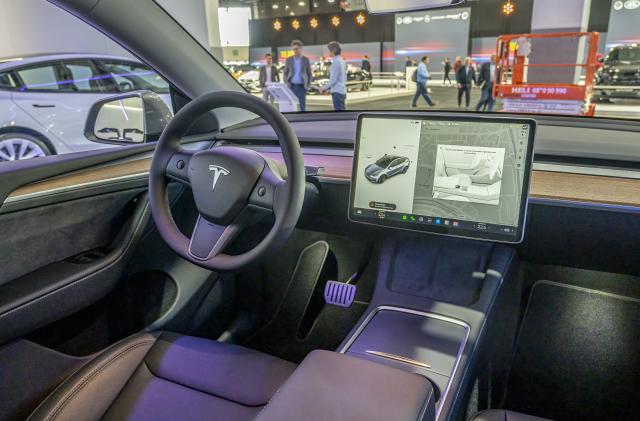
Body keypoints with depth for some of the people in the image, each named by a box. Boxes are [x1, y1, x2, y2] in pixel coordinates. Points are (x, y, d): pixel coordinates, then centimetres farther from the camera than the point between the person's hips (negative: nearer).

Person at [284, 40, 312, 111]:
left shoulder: (306, 59, 4)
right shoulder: (289, 60, 7)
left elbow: (309, 73, 6)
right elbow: (285, 73, 9)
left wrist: (308, 84, -4)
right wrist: (286, 83, -4)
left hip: (302, 86, -1)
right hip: (292, 86, 1)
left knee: (302, 105, 0)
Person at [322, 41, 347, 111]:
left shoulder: (336, 62, -12)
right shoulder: (342, 61, 15)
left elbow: (333, 79, -16)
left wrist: (325, 88, -2)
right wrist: (330, 89, 19)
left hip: (337, 92, -9)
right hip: (343, 91, 9)